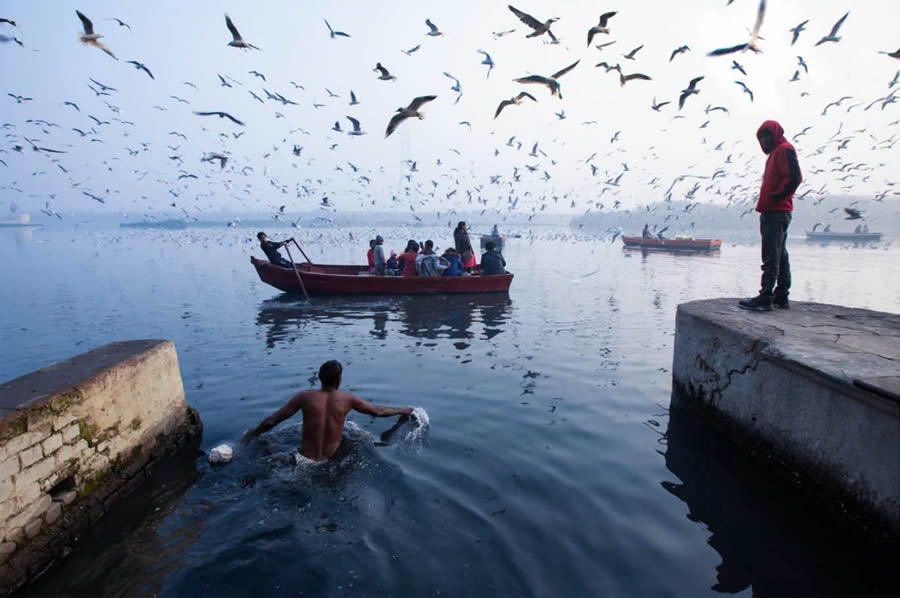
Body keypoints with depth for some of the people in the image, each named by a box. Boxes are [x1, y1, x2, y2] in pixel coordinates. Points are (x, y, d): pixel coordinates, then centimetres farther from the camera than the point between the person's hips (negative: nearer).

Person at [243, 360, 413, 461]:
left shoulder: (305, 396, -11)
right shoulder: (347, 399, -9)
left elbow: (271, 421, -6)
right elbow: (378, 411, 4)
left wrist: (252, 434, 13)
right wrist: (403, 410, 20)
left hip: (305, 461, -1)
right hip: (332, 460, 1)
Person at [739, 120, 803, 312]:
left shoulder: (784, 149, -5)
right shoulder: (776, 152, 25)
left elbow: (795, 178, -18)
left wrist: (775, 197, -16)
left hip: (776, 213, -10)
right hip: (773, 212, 10)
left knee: (771, 257, -13)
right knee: (780, 256, 11)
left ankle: (765, 298, -15)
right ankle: (781, 297, 16)